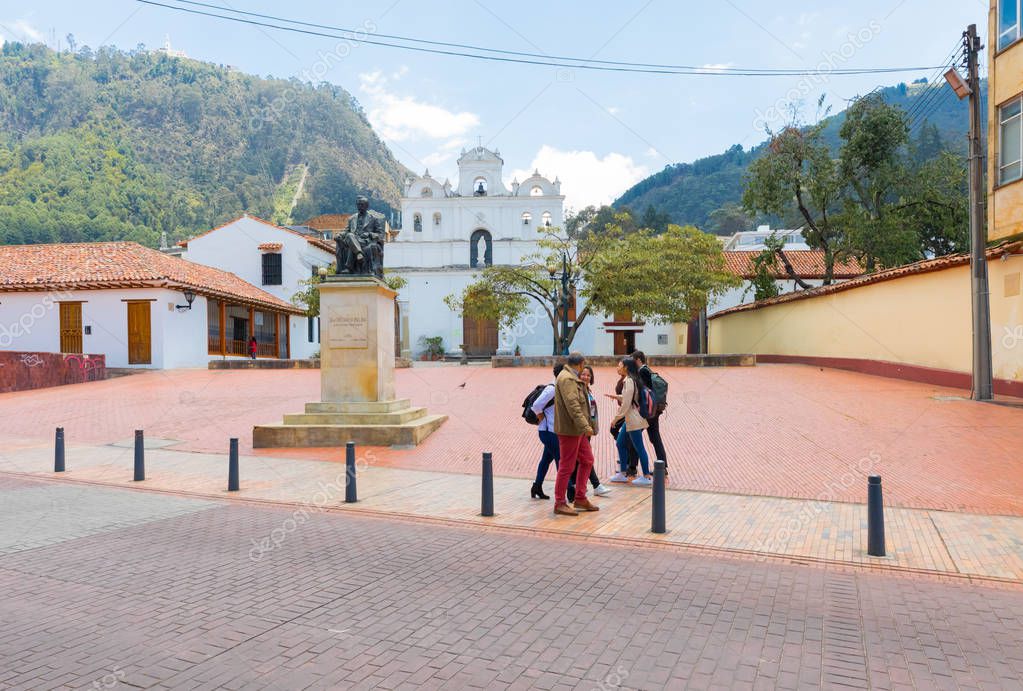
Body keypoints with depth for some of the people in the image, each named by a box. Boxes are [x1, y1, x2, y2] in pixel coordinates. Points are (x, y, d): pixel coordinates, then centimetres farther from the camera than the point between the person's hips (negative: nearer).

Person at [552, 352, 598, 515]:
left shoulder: (572, 378, 18)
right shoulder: (566, 379, -17)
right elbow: (572, 405, -26)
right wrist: (585, 426, -29)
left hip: (577, 429, 11)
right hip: (569, 429, -11)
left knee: (587, 460, 14)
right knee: (567, 467, -3)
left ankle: (580, 498, 23)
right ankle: (560, 503, 7)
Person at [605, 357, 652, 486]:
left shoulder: (629, 381, -18)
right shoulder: (632, 380, 12)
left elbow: (626, 403, -19)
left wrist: (616, 418, -12)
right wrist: (616, 397, 12)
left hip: (633, 420, -10)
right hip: (629, 420, 10)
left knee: (639, 448, -3)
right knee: (620, 444, 14)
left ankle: (646, 477, 5)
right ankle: (622, 474, 22)